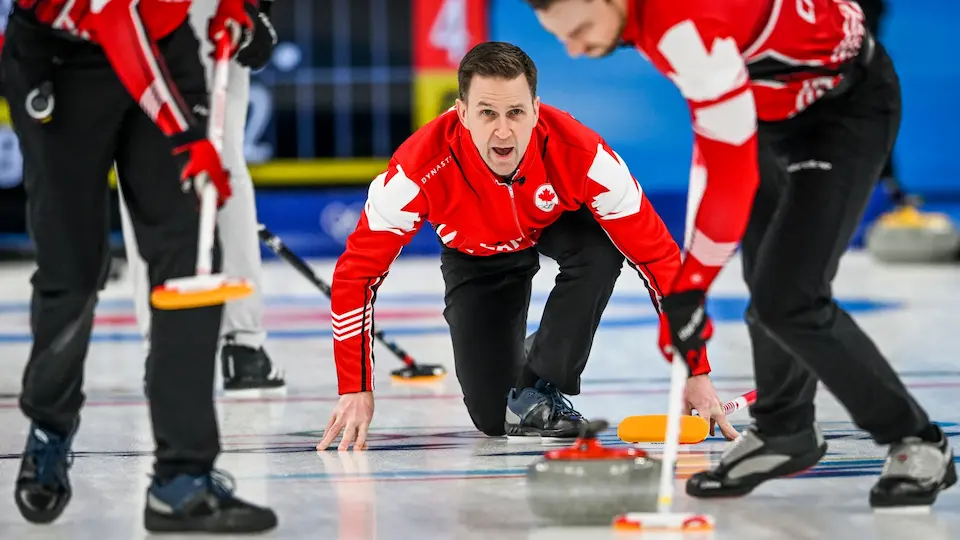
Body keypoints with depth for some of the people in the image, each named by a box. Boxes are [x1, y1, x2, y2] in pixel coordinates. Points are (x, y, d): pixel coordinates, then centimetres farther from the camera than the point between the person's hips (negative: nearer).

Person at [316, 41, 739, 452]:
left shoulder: (581, 154, -39)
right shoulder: (422, 166, -38)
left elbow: (657, 254, -32)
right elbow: (357, 272, -28)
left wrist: (695, 373, -33)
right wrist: (356, 390, -31)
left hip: (558, 223, 0)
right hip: (476, 254, 0)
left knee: (600, 247, -36)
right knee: (493, 418, -9)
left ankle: (537, 391, -18)